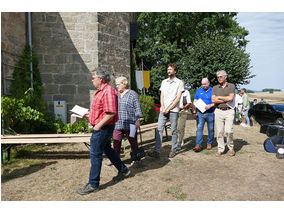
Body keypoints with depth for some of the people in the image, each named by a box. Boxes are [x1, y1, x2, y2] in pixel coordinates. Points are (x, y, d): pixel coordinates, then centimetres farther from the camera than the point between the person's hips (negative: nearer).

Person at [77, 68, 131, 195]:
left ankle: (93, 184, 10)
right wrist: (91, 114, 16)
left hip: (103, 127, -11)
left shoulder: (108, 92, -21)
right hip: (102, 127, 11)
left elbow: (111, 113, -28)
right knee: (107, 149, 21)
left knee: (95, 154, -3)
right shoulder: (101, 91, 14)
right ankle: (123, 171, 35)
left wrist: (99, 125, -23)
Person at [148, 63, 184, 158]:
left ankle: (173, 150, 16)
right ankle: (157, 151, -4)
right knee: (159, 129, -4)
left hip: (173, 110, -4)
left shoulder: (179, 82, 1)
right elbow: (161, 96, 11)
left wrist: (168, 109, -10)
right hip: (163, 110, 4)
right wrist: (163, 107, -4)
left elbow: (178, 98, -5)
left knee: (174, 130, 3)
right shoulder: (164, 82, 16)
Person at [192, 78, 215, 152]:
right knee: (199, 128, -8)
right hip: (200, 113, 1)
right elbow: (195, 102, 10)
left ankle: (209, 143, 24)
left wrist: (210, 105, -19)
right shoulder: (199, 91, 10)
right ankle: (198, 145, -10)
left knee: (211, 129, 8)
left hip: (210, 113, -1)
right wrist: (194, 112, 3)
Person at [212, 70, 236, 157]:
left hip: (229, 111, -2)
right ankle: (220, 149, 12)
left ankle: (231, 148, 12)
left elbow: (230, 98, -9)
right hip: (218, 111, 2)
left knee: (229, 131, -9)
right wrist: (226, 99, -6)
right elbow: (213, 100, -2)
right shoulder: (215, 88, 12)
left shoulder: (231, 86, 5)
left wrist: (219, 97, -2)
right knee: (219, 131, 1)